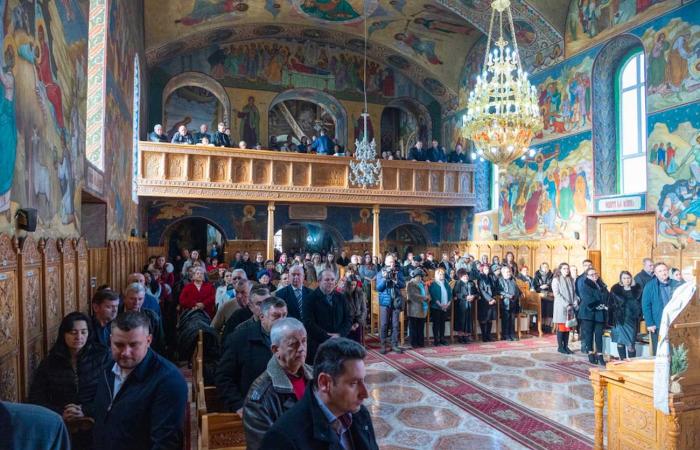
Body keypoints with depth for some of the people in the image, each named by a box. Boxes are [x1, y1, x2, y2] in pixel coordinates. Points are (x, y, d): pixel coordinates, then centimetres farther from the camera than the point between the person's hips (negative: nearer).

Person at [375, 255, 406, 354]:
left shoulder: (399, 272, 6)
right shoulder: (380, 273, 1)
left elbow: (403, 285, -1)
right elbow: (378, 288, -6)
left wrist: (395, 280, -19)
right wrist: (384, 278, -20)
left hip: (396, 301, 2)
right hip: (385, 301, -2)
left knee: (395, 324, 6)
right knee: (384, 324, -2)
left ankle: (394, 345, 13)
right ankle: (383, 345, 5)